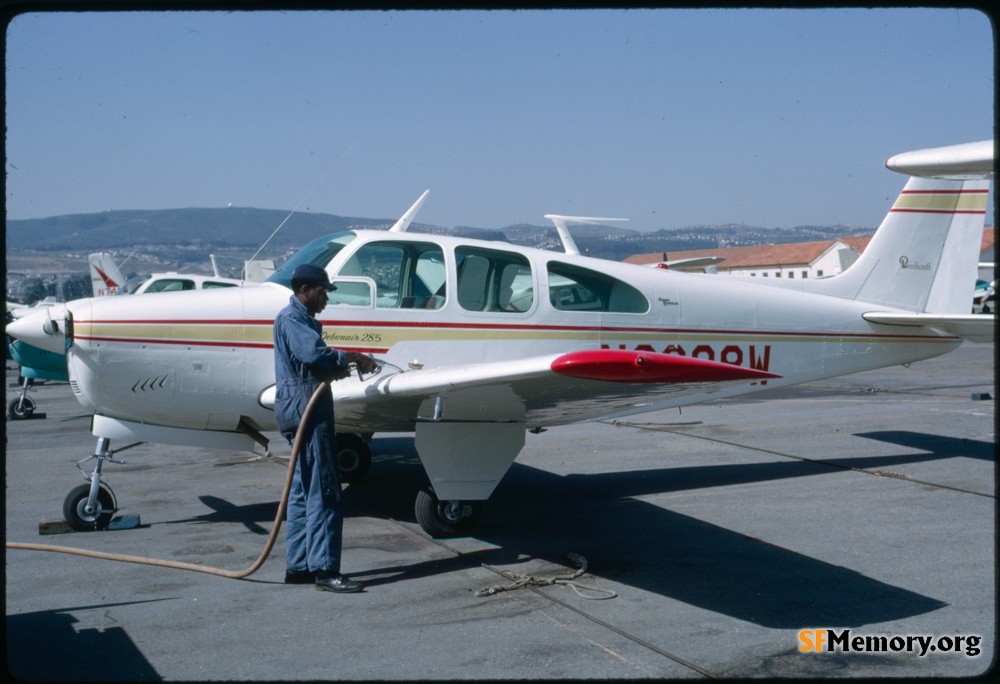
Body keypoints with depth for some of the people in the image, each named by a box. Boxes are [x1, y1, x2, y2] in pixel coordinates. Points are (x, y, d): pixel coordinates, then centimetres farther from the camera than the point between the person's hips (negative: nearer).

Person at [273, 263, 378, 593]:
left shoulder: (303, 319, 24)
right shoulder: (291, 319, -9)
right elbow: (314, 352, -25)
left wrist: (338, 369, 3)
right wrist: (355, 357, -16)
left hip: (305, 409, 11)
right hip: (305, 408, -11)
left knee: (304, 489, 12)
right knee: (322, 489, -11)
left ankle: (297, 566, 16)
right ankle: (324, 569, -10)